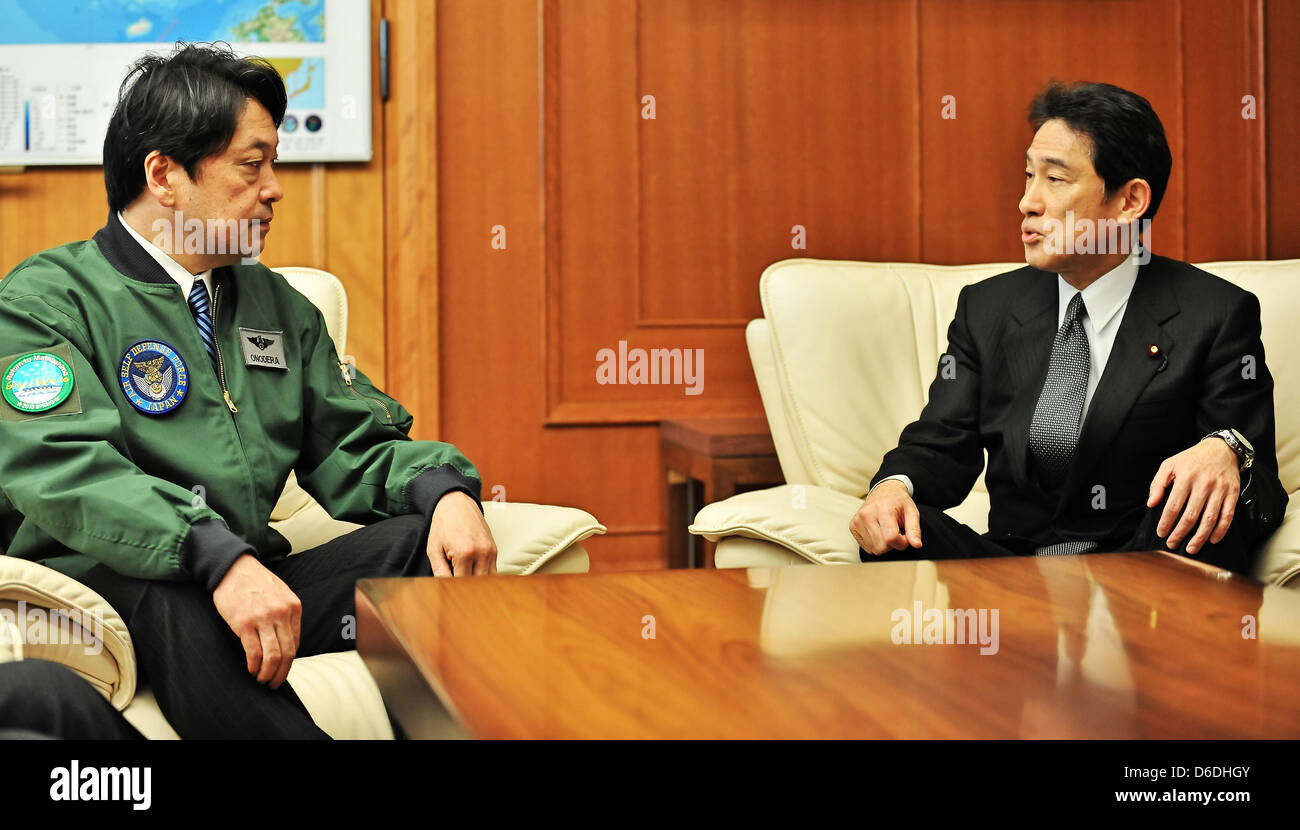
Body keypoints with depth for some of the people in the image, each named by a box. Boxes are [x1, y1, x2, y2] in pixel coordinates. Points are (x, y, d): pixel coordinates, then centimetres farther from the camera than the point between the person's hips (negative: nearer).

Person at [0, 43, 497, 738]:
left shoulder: (278, 307, 21)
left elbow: (353, 446, 17)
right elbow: (64, 467, -17)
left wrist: (446, 489, -7)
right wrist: (219, 558, -32)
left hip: (256, 588, 6)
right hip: (96, 591, -6)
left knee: (439, 543, -15)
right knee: (181, 604, -39)